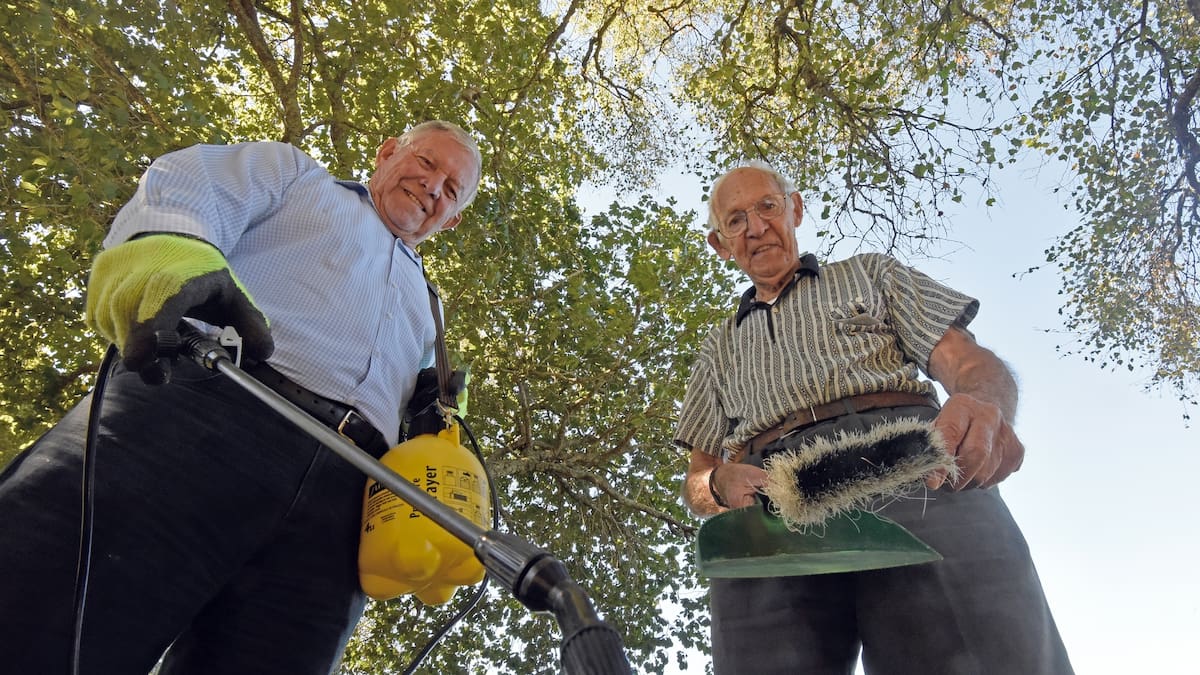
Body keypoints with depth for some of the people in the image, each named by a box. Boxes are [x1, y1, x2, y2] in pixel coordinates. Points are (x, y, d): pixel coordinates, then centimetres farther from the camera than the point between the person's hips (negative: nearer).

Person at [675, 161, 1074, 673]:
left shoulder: (871, 274, 27)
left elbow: (969, 363, 13)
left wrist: (984, 405, -13)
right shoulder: (718, 349, 31)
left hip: (914, 479, -1)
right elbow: (697, 479, 25)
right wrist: (722, 483, -1)